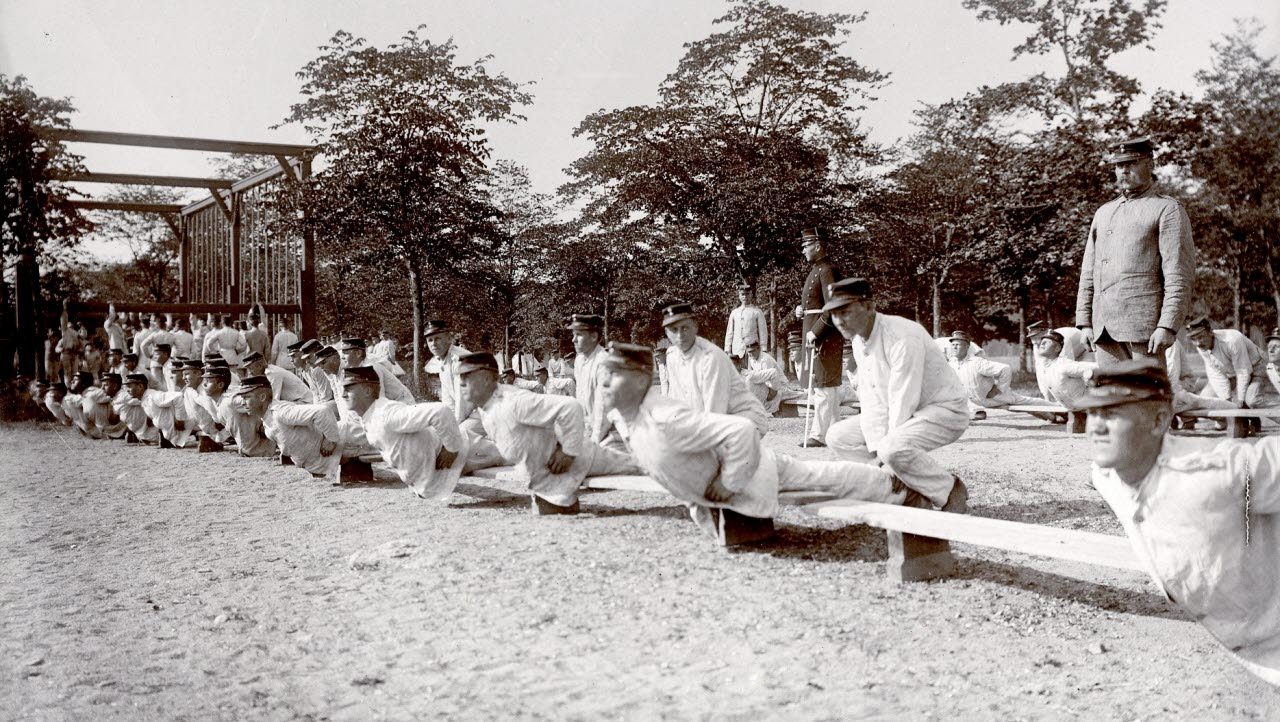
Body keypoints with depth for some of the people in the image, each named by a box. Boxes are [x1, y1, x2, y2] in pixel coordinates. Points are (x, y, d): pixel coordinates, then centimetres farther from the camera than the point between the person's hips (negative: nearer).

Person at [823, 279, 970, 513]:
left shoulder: (902, 337, -27)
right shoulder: (859, 341, 0)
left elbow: (903, 401, -27)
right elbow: (871, 401, -2)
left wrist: (884, 452, -23)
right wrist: (876, 452, -13)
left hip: (945, 410, -9)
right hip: (898, 415, 9)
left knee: (894, 448, -35)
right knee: (838, 437, 0)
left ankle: (950, 491, -9)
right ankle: (911, 491, 3)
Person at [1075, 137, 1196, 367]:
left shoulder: (1167, 209, 3)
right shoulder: (1103, 213, 22)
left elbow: (1180, 276, -6)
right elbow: (1088, 274, 20)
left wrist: (1167, 326, -16)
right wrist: (1084, 321, 10)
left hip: (1144, 324, -5)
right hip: (1104, 327, 6)